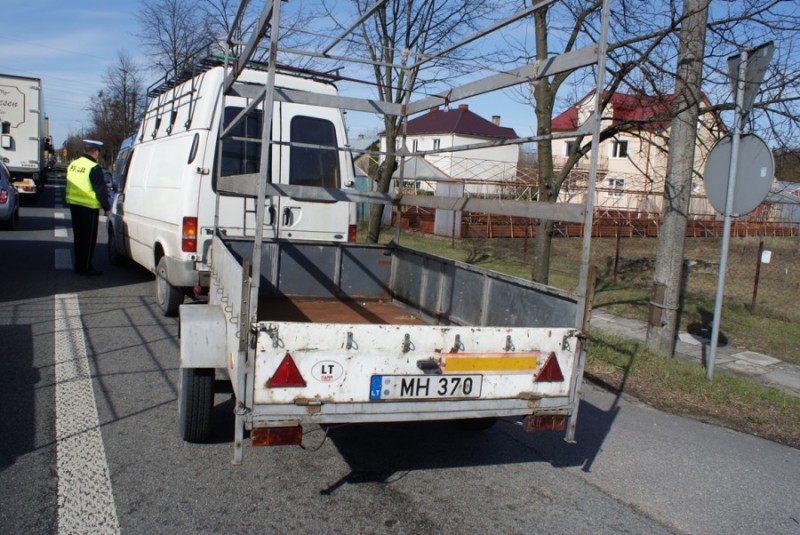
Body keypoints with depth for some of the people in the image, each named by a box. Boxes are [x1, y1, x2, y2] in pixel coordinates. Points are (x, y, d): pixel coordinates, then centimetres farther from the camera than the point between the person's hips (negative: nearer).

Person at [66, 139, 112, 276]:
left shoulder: (73, 164, 10)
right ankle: (85, 267, 2)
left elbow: (71, 185, 18)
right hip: (88, 207, -8)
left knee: (78, 236, 17)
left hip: (73, 204, 8)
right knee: (88, 238, -1)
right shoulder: (94, 168, -15)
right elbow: (101, 191, -15)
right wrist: (107, 208, -7)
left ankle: (79, 265, 24)